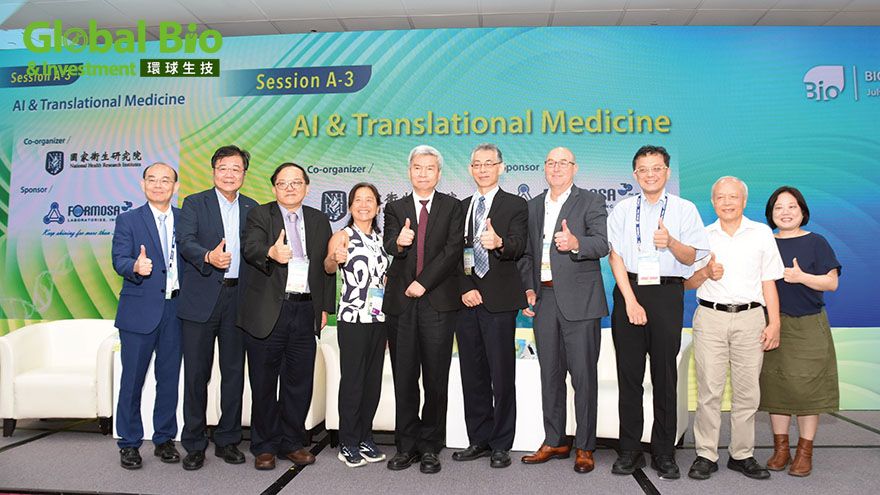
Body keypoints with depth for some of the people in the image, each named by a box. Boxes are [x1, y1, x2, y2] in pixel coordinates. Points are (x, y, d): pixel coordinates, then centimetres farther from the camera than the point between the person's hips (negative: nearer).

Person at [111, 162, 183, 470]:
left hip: (175, 309, 3)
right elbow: (119, 260, -9)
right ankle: (129, 444, 18)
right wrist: (135, 267, -31)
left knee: (169, 378, 10)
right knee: (132, 379, 4)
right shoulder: (127, 220, 3)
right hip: (140, 310, -2)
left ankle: (164, 440, 23)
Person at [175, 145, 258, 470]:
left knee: (234, 372, 9)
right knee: (196, 372, 4)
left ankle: (227, 440, 22)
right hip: (200, 300, -2)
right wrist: (208, 256, -32)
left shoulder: (252, 208, 12)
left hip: (238, 299, 3)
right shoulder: (194, 203, 3)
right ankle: (194, 444, 17)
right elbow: (185, 241, -12)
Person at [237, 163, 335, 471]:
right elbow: (250, 247, -19)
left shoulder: (319, 221, 12)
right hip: (267, 313, -3)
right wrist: (271, 252, -41)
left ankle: (292, 442, 25)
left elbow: (327, 265, 13)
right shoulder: (259, 215, 1)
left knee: (299, 382, 10)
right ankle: (265, 446, 22)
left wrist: (325, 306, 8)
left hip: (305, 311, 3)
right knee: (264, 382, 7)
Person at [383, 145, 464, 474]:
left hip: (438, 302, -2)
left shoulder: (452, 207, 6)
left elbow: (453, 249, -5)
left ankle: (430, 447, 14)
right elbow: (389, 247, -3)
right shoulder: (395, 209, 12)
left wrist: (423, 282, -12)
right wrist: (398, 243, -27)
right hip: (401, 303, 2)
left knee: (436, 379, 3)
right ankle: (407, 445, 18)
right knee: (404, 378, 7)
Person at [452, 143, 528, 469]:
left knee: (502, 377, 0)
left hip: (499, 301, -4)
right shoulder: (460, 208, 16)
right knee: (472, 376, 10)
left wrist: (499, 243, -36)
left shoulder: (515, 206, 3)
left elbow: (518, 247, -14)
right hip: (467, 300, 5)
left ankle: (501, 445, 12)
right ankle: (479, 440, 23)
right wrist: (465, 289, -3)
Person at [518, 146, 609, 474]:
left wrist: (576, 243, -34)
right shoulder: (533, 206, 16)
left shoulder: (591, 202, 0)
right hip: (544, 299, 5)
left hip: (579, 299, -5)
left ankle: (584, 447, 12)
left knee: (583, 374, 0)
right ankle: (554, 442, 23)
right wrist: (528, 288, 6)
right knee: (550, 373, 11)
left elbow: (602, 244, -13)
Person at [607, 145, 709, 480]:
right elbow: (615, 256, 1)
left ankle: (664, 453, 13)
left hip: (667, 293, -1)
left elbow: (691, 258, 4)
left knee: (665, 375, 3)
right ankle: (630, 451, 13)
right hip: (629, 291, 1)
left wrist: (671, 243, -18)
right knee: (629, 374, 4)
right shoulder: (622, 210, 10)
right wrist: (631, 300, -10)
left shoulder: (684, 209, 8)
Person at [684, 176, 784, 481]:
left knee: (747, 391, 3)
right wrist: (705, 273, -9)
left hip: (750, 318, 0)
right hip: (710, 318, 0)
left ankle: (742, 455, 15)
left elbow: (769, 281, 8)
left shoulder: (761, 233, 10)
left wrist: (774, 323, 1)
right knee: (709, 389, -2)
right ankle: (706, 455, 6)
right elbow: (687, 283, 13)